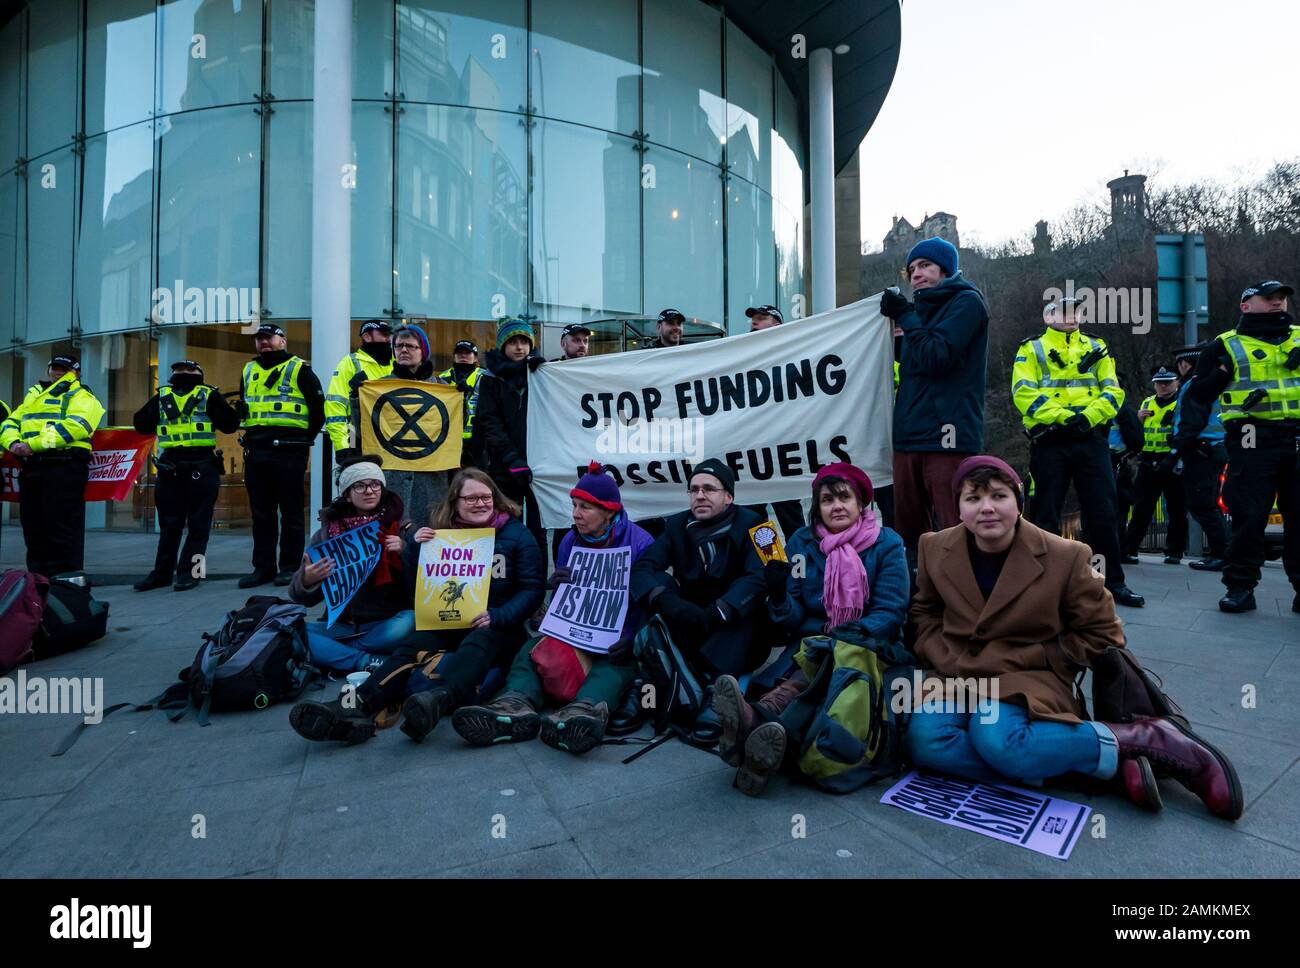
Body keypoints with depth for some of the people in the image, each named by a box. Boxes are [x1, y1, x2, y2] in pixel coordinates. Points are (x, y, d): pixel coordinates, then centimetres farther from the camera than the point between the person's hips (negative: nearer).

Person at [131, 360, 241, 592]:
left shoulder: (209, 395, 2)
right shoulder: (162, 396, 14)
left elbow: (229, 424, -7)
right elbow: (141, 424, 12)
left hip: (202, 469, -4)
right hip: (169, 469, 4)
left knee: (198, 524, 0)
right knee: (169, 523, 11)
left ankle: (188, 572, 9)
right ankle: (162, 572, 20)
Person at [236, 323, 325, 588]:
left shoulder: (299, 369, 2)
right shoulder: (249, 371, 19)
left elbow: (318, 406, -1)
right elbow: (243, 409, 28)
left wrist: (305, 438, 1)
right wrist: (251, 435, 17)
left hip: (289, 451, -6)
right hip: (255, 451, 6)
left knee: (291, 511, -1)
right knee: (261, 512, 8)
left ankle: (290, 566, 7)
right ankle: (263, 566, 15)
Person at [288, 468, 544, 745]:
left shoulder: (516, 534, 3)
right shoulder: (441, 533, 12)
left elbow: (533, 588, -4)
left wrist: (497, 616, -20)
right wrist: (415, 548, -3)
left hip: (498, 628, -3)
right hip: (450, 624, 4)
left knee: (477, 643, -36)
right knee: (415, 645, -26)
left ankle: (440, 700, -64)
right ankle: (358, 706, -49)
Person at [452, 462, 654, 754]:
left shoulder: (640, 543, -8)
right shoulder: (570, 541, 7)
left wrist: (629, 641, -29)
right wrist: (560, 587, -15)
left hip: (618, 640, -4)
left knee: (616, 663, -36)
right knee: (531, 649, -22)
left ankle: (584, 710, -64)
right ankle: (516, 705, -50)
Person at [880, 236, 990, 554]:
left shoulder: (966, 301, 1)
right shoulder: (921, 309, 23)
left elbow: (936, 357, -13)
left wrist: (905, 316, -5)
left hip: (947, 436, -7)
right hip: (908, 436, 8)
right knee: (907, 534, 10)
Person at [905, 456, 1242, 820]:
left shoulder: (1063, 557, -10)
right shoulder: (934, 548, -3)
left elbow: (1102, 634, 1)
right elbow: (924, 612, 12)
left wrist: (1025, 658, -8)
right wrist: (947, 662, -6)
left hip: (1029, 679, -3)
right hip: (956, 674, 4)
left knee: (994, 739, -36)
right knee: (926, 741, -27)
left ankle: (1141, 738, -11)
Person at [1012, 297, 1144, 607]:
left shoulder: (1096, 347, 18)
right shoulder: (1032, 349, 8)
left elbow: (1113, 390, 7)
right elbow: (1023, 392, -7)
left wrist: (1088, 416, -12)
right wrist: (1063, 417, -19)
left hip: (1091, 440, 3)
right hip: (1049, 442, -3)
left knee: (1103, 513, 4)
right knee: (1045, 514, 2)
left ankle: (1114, 581, 14)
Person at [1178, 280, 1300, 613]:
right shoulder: (1226, 345, 9)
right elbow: (1198, 396, 7)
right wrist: (1184, 437, -7)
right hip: (1252, 442, -3)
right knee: (1248, 517, -5)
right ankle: (1240, 586, 2)